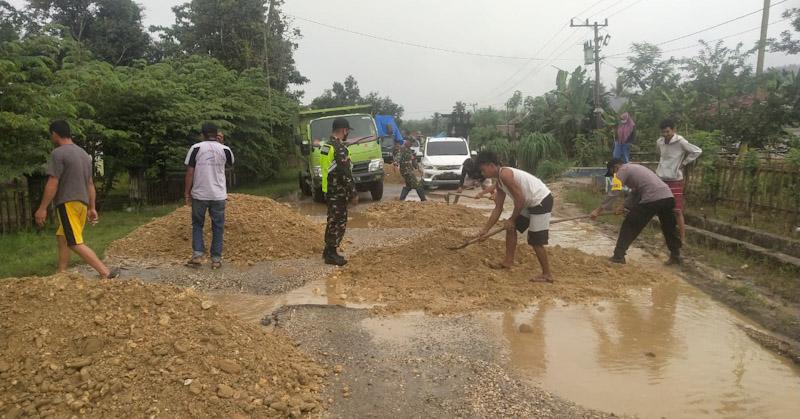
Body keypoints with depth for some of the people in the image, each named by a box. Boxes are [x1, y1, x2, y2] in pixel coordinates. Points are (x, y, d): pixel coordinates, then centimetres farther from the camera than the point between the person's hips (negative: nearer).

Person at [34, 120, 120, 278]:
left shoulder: (58, 153, -8)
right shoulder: (84, 154, 17)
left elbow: (53, 183, -14)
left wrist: (42, 208, -11)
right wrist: (92, 208, 19)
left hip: (67, 203, -9)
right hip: (82, 203, 9)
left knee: (75, 243, -12)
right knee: (62, 237, 19)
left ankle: (106, 273, -23)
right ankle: (61, 274, 21)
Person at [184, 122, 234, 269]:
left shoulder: (196, 148, -4)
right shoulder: (224, 149, 0)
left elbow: (189, 173, -5)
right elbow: (230, 164, 22)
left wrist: (187, 194, 3)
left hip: (199, 195, 0)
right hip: (218, 195, 1)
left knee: (197, 225, 15)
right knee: (218, 227, 9)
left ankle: (197, 255, 6)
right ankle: (216, 260, 9)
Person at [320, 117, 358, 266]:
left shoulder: (326, 146, 11)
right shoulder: (340, 148, -20)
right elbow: (346, 174, -22)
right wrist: (353, 194, -15)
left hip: (330, 190, 10)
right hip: (339, 192, -9)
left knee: (333, 221, 17)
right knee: (339, 223, -2)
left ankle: (328, 251, 24)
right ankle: (331, 255, 4)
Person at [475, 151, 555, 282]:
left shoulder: (505, 174, -20)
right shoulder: (499, 182, 10)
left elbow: (520, 199, -21)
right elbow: (498, 208, 14)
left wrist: (512, 219, -9)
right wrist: (486, 229, 15)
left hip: (542, 201, -10)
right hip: (531, 203, 10)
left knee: (535, 240, -7)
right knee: (511, 227, 14)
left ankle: (547, 274, 6)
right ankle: (508, 262, 24)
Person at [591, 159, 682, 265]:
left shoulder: (623, 170, 4)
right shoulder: (635, 168, 31)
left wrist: (598, 210, -4)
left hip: (651, 199, -8)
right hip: (668, 197, 8)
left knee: (629, 226, 4)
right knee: (669, 228, 23)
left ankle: (618, 256, 5)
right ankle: (675, 256, 32)